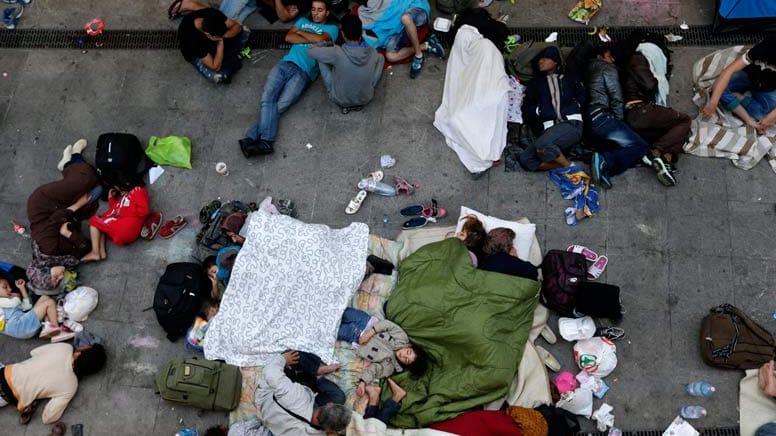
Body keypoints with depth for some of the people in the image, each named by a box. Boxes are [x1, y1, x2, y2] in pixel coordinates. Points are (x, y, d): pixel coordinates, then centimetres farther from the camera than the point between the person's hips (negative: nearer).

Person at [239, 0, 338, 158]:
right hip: (285, 63, 4)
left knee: (280, 106, -23)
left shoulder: (332, 28, 18)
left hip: (304, 72, -3)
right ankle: (265, 141, -34)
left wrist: (300, 32, 10)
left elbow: (319, 39, -4)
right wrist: (312, 39, 3)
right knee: (267, 99, -22)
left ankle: (251, 138, -30)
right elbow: (288, 37, 12)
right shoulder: (303, 21, 30)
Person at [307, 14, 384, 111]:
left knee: (321, 58, 10)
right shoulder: (373, 52, -19)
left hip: (339, 100, -2)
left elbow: (310, 52, -12)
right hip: (366, 99, 2)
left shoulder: (337, 53, -29)